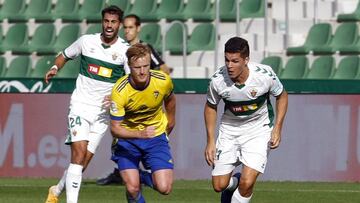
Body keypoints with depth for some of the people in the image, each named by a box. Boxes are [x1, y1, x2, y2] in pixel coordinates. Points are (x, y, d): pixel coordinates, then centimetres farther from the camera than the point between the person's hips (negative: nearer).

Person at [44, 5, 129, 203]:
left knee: (84, 161, 1)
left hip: (103, 111, 1)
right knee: (79, 152, -18)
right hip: (80, 105, -1)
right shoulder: (86, 41, 1)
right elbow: (65, 55, 18)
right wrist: (55, 67, -3)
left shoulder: (125, 50, -3)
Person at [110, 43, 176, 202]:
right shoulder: (120, 91, -26)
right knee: (133, 189, -15)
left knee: (164, 188, -11)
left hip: (156, 136, 2)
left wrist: (170, 121, 23)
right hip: (127, 137, -2)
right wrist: (140, 134, -40)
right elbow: (115, 129, -25)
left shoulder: (163, 81, -17)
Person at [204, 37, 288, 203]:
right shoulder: (217, 80, -21)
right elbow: (210, 107, 0)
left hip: (258, 129, -2)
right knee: (219, 185, 1)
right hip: (229, 129, 2)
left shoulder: (265, 75, -24)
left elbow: (282, 96, -2)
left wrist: (277, 128, -9)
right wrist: (210, 141, -2)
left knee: (247, 183, -18)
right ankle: (233, 184, 38)